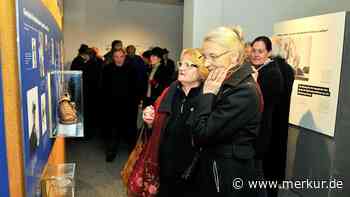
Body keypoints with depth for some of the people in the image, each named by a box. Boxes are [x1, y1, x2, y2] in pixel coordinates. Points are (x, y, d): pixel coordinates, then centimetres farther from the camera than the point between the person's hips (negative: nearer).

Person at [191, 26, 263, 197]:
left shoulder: (244, 92, -23)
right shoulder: (225, 85, 4)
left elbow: (201, 134, -23)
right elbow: (198, 131, 6)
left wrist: (207, 94, -17)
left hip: (232, 179, -8)